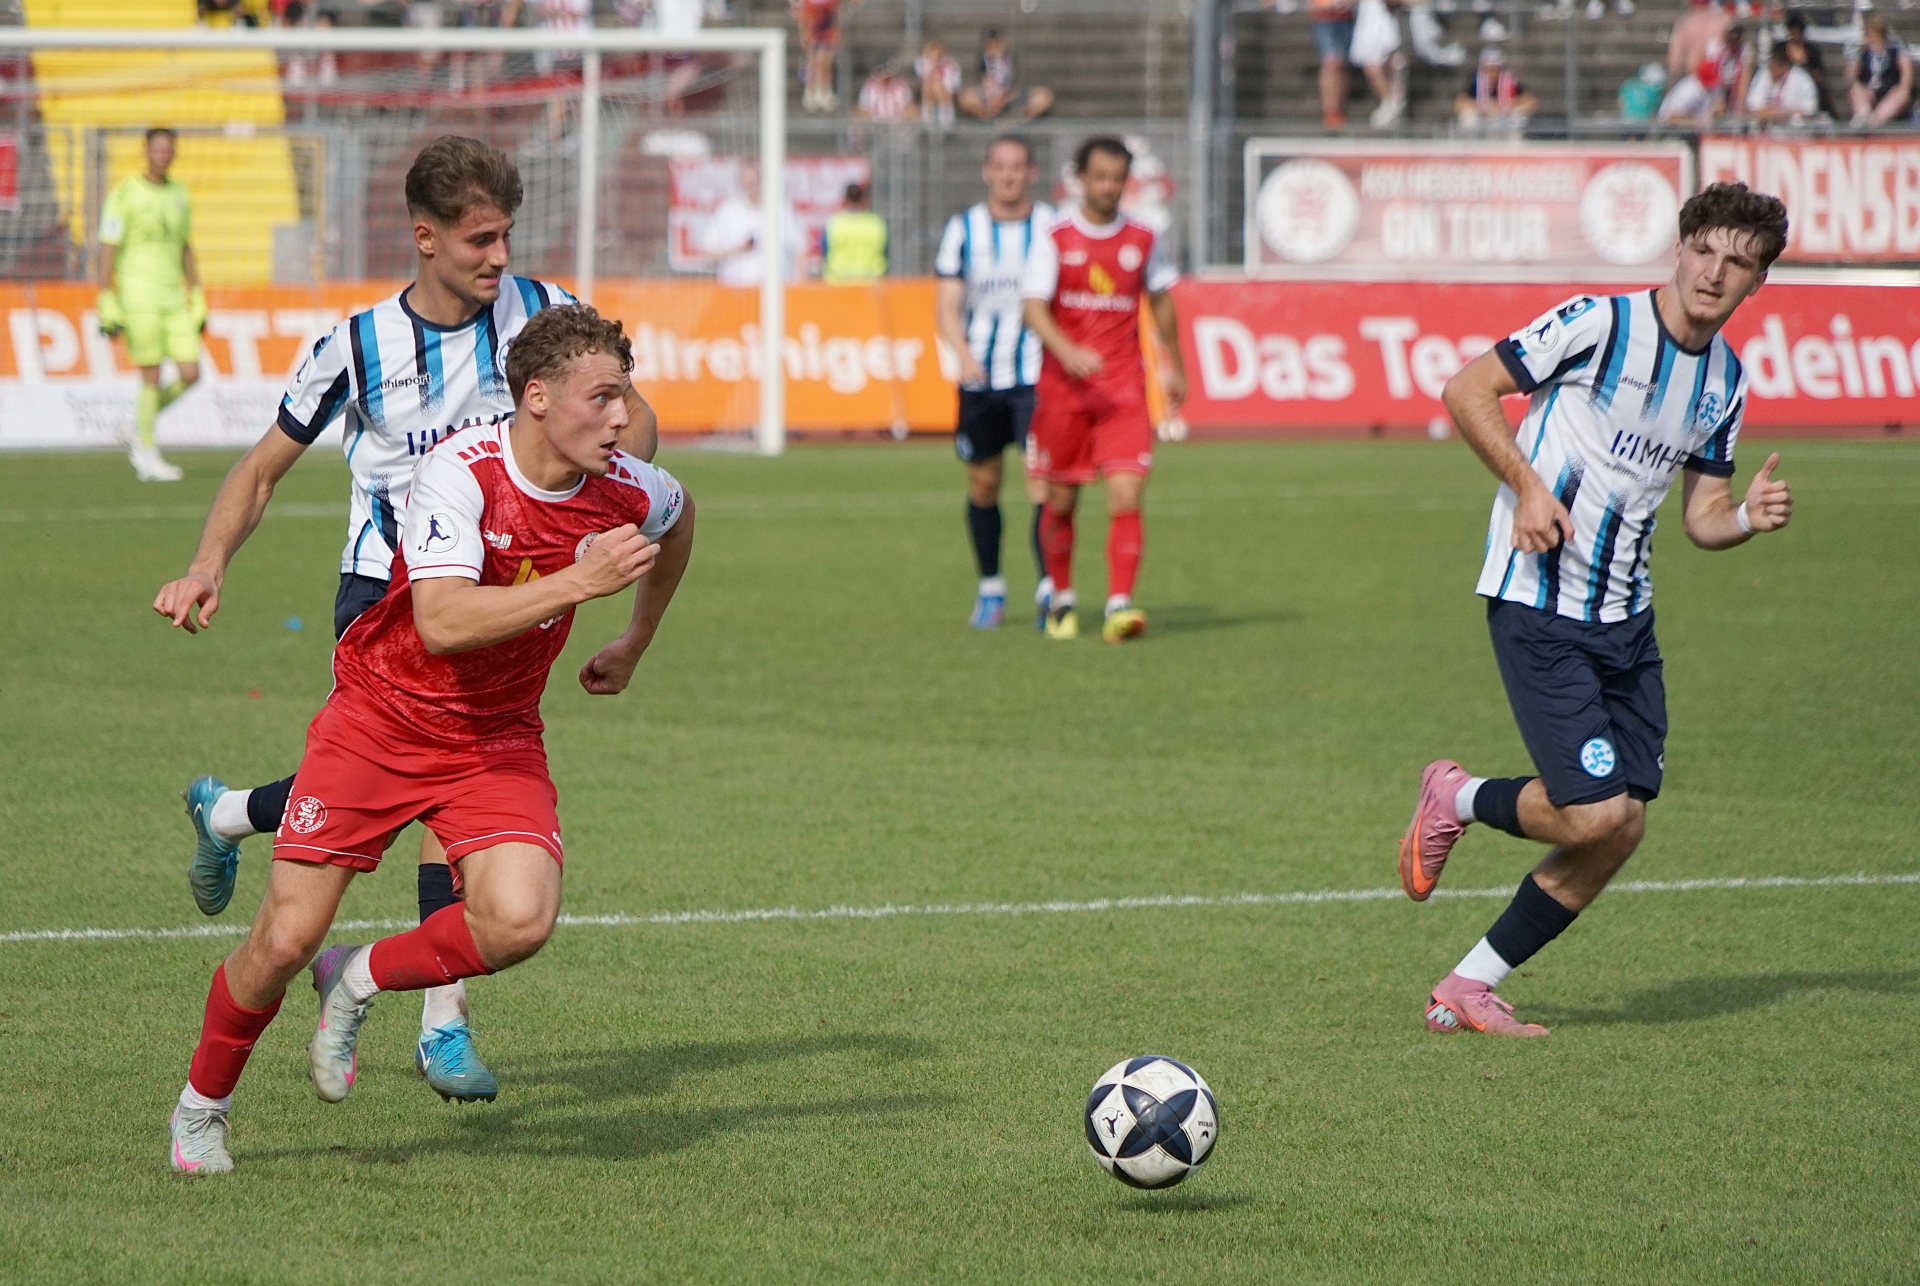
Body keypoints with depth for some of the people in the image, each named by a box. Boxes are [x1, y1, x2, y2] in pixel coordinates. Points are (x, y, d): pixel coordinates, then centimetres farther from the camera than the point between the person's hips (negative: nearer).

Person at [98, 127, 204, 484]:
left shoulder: (179, 195, 13)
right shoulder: (125, 194, -6)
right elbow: (107, 250, -8)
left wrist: (197, 300, 17)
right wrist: (107, 304, -13)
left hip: (174, 296, 6)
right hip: (138, 295, -6)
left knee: (190, 374, -2)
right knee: (152, 375, -7)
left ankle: (138, 434, 17)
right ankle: (146, 455, 5)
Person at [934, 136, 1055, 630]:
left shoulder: (1053, 228, 2)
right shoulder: (963, 229, 4)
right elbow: (946, 306, -1)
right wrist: (964, 354, -19)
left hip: (1037, 379, -2)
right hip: (980, 379, 2)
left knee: (1043, 480, -16)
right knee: (983, 484, 10)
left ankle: (1049, 588, -20)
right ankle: (990, 588, 25)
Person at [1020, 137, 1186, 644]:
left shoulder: (1143, 239, 5)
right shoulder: (1054, 239, -3)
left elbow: (1160, 300, 20)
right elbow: (1034, 307, -12)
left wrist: (1174, 366, 25)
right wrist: (1066, 351, -29)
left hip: (1124, 389, 1)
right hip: (1063, 387, -1)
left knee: (1126, 496, -15)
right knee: (1061, 501, 8)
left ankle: (1120, 603, -18)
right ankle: (1061, 598, 28)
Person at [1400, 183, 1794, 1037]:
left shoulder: (1725, 379, 10)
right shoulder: (1600, 324, -12)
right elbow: (1466, 390, -8)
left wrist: (1750, 518, -6)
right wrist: (1527, 484, -19)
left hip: (1624, 615, 7)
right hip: (1537, 606, -7)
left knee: (1622, 824, 2)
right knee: (1594, 814, -16)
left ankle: (1469, 988, 13)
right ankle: (1458, 799, 15)